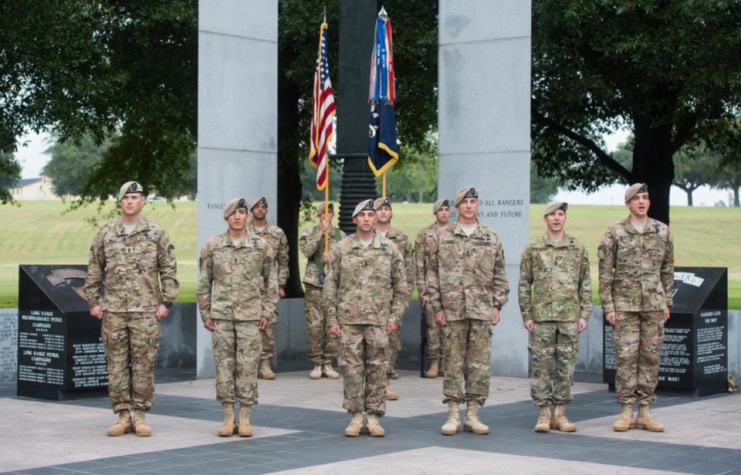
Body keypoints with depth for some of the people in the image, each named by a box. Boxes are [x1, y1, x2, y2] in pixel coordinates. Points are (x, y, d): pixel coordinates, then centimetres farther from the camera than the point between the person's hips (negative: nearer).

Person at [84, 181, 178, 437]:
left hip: (146, 310, -2)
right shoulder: (106, 233, 8)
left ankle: (140, 415, 8)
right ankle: (123, 416, 10)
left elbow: (169, 269, 3)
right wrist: (93, 301, 6)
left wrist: (166, 301, -3)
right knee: (116, 363, 3)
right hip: (113, 310, 2)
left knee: (144, 363, 0)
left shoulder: (156, 233, 3)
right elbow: (94, 269, 12)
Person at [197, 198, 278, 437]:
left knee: (248, 367, 0)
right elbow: (204, 283, 9)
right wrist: (205, 314, 5)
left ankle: (245, 419, 7)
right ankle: (228, 419, 10)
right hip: (221, 316, 1)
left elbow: (271, 282, 8)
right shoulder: (213, 246, 5)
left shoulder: (261, 246, 3)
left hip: (250, 316, -1)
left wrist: (268, 312, 2)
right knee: (224, 365, 2)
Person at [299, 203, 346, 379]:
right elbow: (307, 251, -10)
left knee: (333, 326, 1)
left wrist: (332, 258, -11)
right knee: (315, 326, -3)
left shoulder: (341, 235, 11)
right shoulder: (309, 232, 7)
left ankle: (328, 363, 9)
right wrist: (320, 232, -13)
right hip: (314, 285, -2)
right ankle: (317, 364, 5)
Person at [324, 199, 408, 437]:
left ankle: (374, 417, 11)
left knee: (376, 369, 3)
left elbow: (401, 287, 8)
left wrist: (395, 317, 0)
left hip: (379, 320, 0)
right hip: (349, 319, 0)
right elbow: (330, 286, 6)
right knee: (351, 368, 1)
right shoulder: (341, 248, 4)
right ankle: (356, 417, 11)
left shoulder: (389, 249, 4)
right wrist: (332, 319, 0)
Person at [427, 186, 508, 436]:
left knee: (480, 363, 2)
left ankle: (472, 415, 10)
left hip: (482, 310, 1)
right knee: (453, 363, 2)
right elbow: (433, 273, 4)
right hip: (452, 310, -1)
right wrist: (437, 307, -1)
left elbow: (499, 275, 12)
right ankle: (453, 415, 9)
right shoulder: (442, 237, 4)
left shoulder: (491, 237, 9)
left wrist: (497, 305, 4)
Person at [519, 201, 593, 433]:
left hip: (570, 317, 1)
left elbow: (586, 285, 9)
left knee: (566, 366, 4)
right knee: (541, 365, -1)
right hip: (542, 317, -1)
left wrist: (584, 314, 2)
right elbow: (524, 285, 6)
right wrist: (526, 316, 0)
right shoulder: (533, 249, 4)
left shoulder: (578, 248, 8)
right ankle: (544, 414, 5)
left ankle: (560, 413, 11)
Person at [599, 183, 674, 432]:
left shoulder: (662, 231, 7)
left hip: (654, 305, 3)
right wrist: (608, 306, -6)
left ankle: (645, 412, 11)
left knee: (650, 357, 4)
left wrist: (667, 302, 9)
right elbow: (605, 272, -1)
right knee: (625, 357, -2)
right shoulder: (615, 232, -1)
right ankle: (626, 412, 5)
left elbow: (668, 270, 14)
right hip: (624, 306, -3)